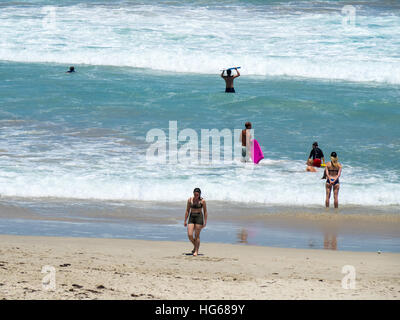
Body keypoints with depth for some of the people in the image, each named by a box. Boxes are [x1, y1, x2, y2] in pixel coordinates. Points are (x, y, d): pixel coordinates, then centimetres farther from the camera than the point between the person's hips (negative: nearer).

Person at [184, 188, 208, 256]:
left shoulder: (202, 201, -5)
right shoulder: (190, 200, 2)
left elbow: (205, 212, 0)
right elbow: (187, 211, 8)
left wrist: (205, 222, -4)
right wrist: (185, 221, 6)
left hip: (199, 217, -3)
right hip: (191, 217, 3)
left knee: (197, 236, -4)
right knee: (190, 235, -7)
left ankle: (196, 251, 5)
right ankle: (195, 246, 19)